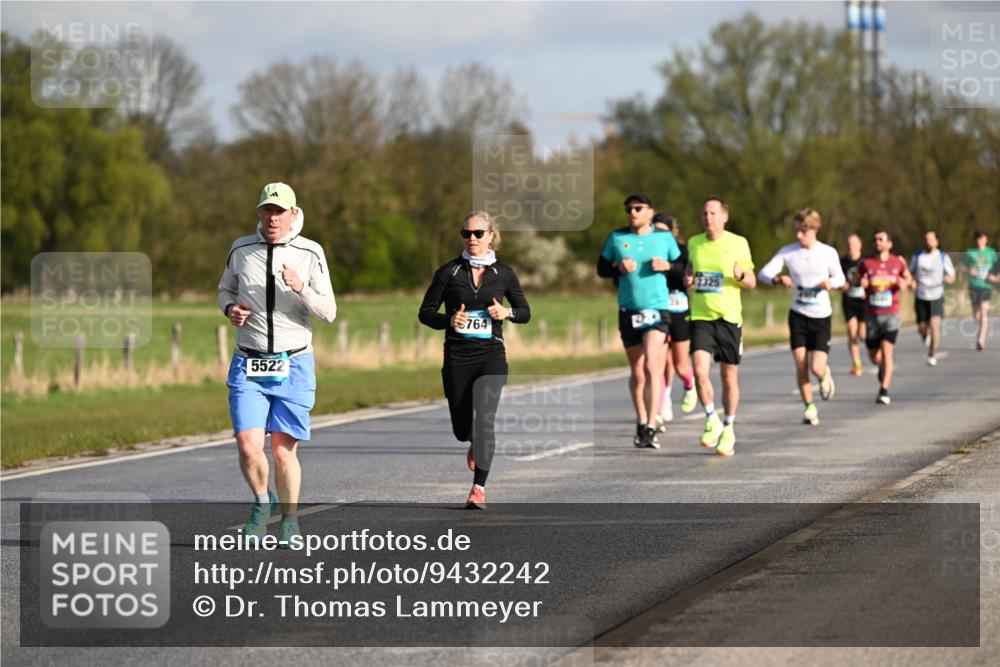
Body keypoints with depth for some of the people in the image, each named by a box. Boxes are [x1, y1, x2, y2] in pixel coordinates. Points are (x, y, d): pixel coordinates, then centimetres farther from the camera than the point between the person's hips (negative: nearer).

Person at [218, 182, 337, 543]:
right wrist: (230, 307, -1)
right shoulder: (241, 250, 4)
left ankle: (289, 520, 18)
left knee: (284, 449, -3)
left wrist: (301, 289, -22)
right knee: (248, 446, -11)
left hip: (293, 365, -1)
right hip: (248, 364, 1)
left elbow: (329, 312, -3)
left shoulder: (310, 254, -2)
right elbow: (225, 288, 22)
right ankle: (262, 501, 18)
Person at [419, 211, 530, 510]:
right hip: (457, 358, 1)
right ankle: (476, 443, 44)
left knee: (483, 420, -18)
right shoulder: (449, 272, 1)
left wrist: (507, 312, -8)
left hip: (491, 356, -1)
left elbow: (525, 312, 14)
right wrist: (449, 320, -15)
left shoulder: (503, 274, 4)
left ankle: (479, 489, -17)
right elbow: (425, 312, 4)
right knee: (461, 428, 6)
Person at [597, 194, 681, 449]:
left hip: (657, 308, -2)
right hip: (628, 311, 2)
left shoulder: (665, 237, 4)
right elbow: (602, 268, 11)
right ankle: (641, 422, 29)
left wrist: (667, 266, -9)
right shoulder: (617, 237, 6)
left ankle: (651, 428, -21)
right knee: (637, 373, 10)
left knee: (651, 367, -18)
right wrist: (619, 268, -9)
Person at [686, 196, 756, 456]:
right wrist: (688, 279, 1)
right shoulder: (694, 243, 7)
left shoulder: (738, 243, 0)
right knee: (700, 371, -16)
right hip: (700, 316, 2)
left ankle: (728, 429, 20)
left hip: (729, 317, -1)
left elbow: (752, 282, 5)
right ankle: (711, 420, 3)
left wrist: (741, 275, -17)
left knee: (729, 376, 5)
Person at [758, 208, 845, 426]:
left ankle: (825, 375, 27)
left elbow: (840, 278, 7)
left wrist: (831, 283, -17)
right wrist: (778, 279, -31)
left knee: (817, 368, -10)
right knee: (800, 364, -4)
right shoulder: (788, 252, -4)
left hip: (821, 316, -1)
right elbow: (764, 273, -10)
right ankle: (809, 407, 14)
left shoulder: (828, 253, -5)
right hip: (798, 314, 1)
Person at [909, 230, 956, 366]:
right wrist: (912, 282, -9)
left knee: (934, 325, -17)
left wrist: (948, 278, -21)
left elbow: (952, 277, 4)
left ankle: (932, 355, -5)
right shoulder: (917, 257, 2)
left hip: (937, 297, -2)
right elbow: (910, 273, 14)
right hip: (921, 298, 2)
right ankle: (925, 335, 41)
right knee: (922, 328, 2)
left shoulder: (943, 258, -1)